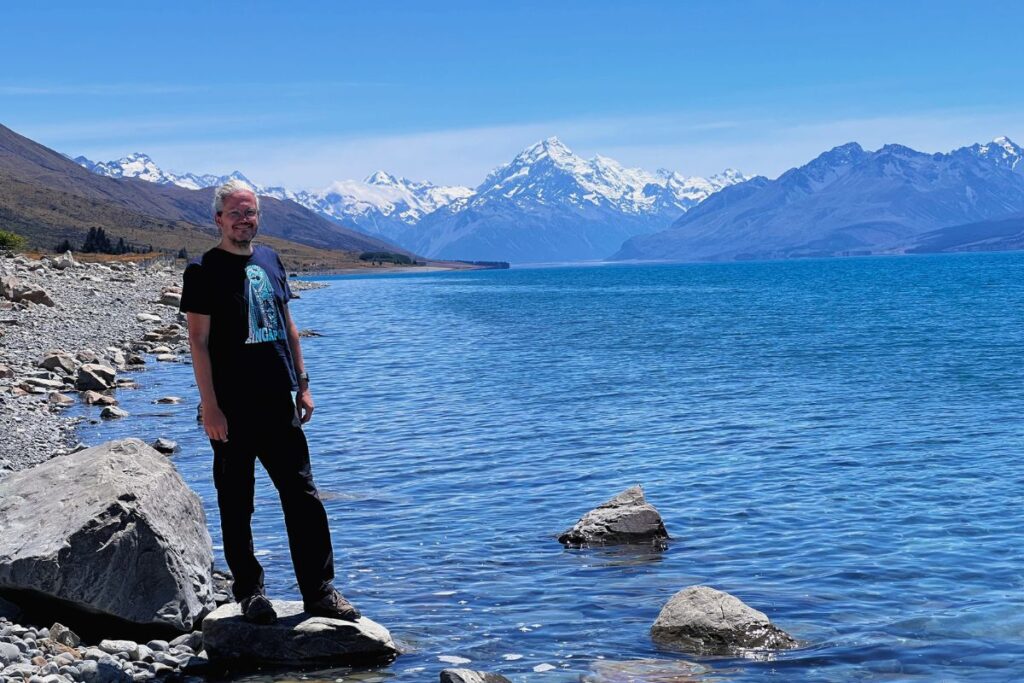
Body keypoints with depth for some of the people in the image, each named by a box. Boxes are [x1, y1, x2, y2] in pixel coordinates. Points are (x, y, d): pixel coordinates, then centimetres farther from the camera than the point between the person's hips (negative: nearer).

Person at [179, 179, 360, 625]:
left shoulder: (269, 261, 13)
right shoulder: (204, 270, -4)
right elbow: (199, 341, -9)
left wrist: (302, 383, 13)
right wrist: (209, 406, -15)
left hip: (279, 403, 5)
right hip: (233, 408, -5)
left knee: (303, 497, 5)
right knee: (236, 504, 5)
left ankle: (320, 592, 11)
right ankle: (249, 593, 17)